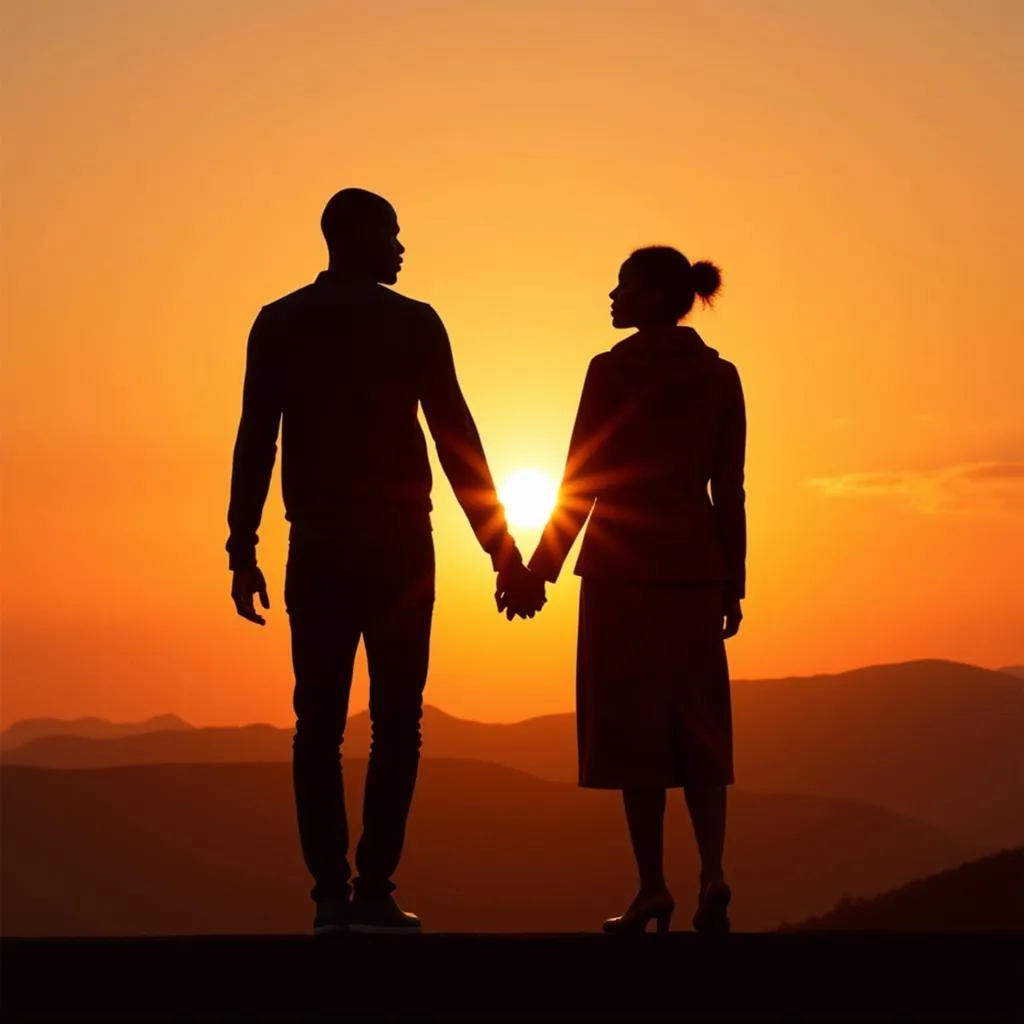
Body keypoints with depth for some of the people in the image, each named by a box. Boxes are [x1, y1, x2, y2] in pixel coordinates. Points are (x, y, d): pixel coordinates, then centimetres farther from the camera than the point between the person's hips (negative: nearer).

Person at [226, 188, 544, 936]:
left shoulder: (279, 324, 6)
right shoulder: (412, 322, 0)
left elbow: (255, 441, 1)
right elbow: (457, 441, -3)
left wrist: (243, 552, 3)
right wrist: (502, 552, -1)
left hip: (318, 546, 2)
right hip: (396, 544, -2)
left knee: (319, 721, 3)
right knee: (396, 719, 1)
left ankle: (330, 894, -2)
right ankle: (373, 889, -7)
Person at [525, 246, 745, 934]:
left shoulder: (613, 372, -7)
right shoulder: (721, 378, 6)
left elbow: (581, 482, -8)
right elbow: (728, 490, 6)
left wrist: (541, 568, 0)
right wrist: (732, 585, 11)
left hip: (622, 567, -4)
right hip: (695, 567, 4)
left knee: (634, 726, 2)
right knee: (697, 725, 9)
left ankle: (653, 889, 1)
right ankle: (713, 872, -9)